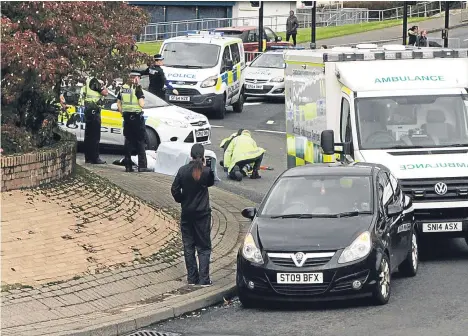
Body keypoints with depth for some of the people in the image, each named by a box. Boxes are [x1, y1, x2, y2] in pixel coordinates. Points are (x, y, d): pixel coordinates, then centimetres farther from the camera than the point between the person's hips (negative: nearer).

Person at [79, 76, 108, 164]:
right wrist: (102, 85, 2)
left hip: (87, 110, 10)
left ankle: (88, 158, 16)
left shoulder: (88, 82, 17)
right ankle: (95, 158, -10)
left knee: (88, 135, 13)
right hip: (94, 110, -10)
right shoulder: (94, 81, -11)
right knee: (95, 136, -8)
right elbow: (105, 93, -11)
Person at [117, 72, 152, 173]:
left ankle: (128, 165, 9)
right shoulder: (137, 88, -10)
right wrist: (143, 102, 5)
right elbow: (141, 104, -16)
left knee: (128, 141, 11)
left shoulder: (122, 88, 7)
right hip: (137, 116, -5)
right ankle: (142, 165, -3)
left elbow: (118, 103, 12)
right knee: (140, 141, 1)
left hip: (127, 116, 5)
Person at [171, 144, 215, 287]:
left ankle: (192, 278, 11)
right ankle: (204, 279, -2)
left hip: (187, 213, 2)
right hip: (203, 213, -1)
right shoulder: (206, 171, -11)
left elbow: (175, 189, -5)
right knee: (204, 247, 5)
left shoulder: (183, 170, -7)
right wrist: (204, 166, 9)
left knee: (188, 246, 10)